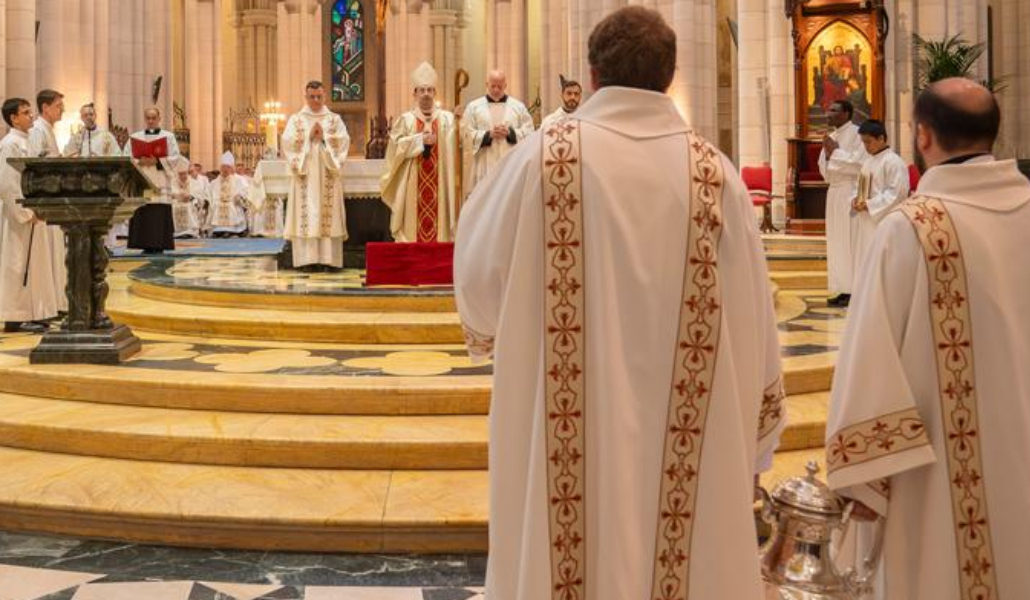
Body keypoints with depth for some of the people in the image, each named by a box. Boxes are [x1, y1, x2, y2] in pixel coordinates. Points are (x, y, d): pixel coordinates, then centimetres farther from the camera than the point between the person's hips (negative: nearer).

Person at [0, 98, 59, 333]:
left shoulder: (25, 141, 15)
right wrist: (25, 212, -19)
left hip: (33, 212, 9)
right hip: (20, 213, -9)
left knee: (33, 265, 12)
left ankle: (31, 314, 18)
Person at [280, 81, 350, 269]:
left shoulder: (335, 119, 12)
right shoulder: (296, 119, 11)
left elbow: (344, 141, -1)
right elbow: (287, 141, -2)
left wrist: (323, 137, -10)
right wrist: (309, 136, -9)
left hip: (328, 175, 0)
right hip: (305, 174, 0)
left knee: (329, 215, -5)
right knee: (306, 215, -6)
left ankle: (329, 258, -5)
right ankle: (308, 258, -7)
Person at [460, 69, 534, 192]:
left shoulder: (518, 106, 10)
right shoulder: (473, 107, 7)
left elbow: (529, 133, 5)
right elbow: (466, 134, -1)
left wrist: (510, 133, -11)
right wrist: (488, 134, -12)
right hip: (484, 167, -1)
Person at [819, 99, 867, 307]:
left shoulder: (856, 133, -7)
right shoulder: (831, 136, 17)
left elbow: (860, 163, -17)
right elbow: (824, 169, 18)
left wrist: (836, 151, -11)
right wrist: (827, 153, -1)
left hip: (850, 191, -8)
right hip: (834, 191, 8)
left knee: (851, 241, -8)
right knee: (836, 241, 7)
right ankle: (842, 289, 12)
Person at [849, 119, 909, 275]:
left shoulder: (894, 162, -11)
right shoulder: (868, 162, 16)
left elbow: (897, 193, -17)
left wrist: (869, 204, -19)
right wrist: (856, 200, 1)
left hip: (883, 222, -9)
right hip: (865, 222, 9)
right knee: (863, 262, 12)